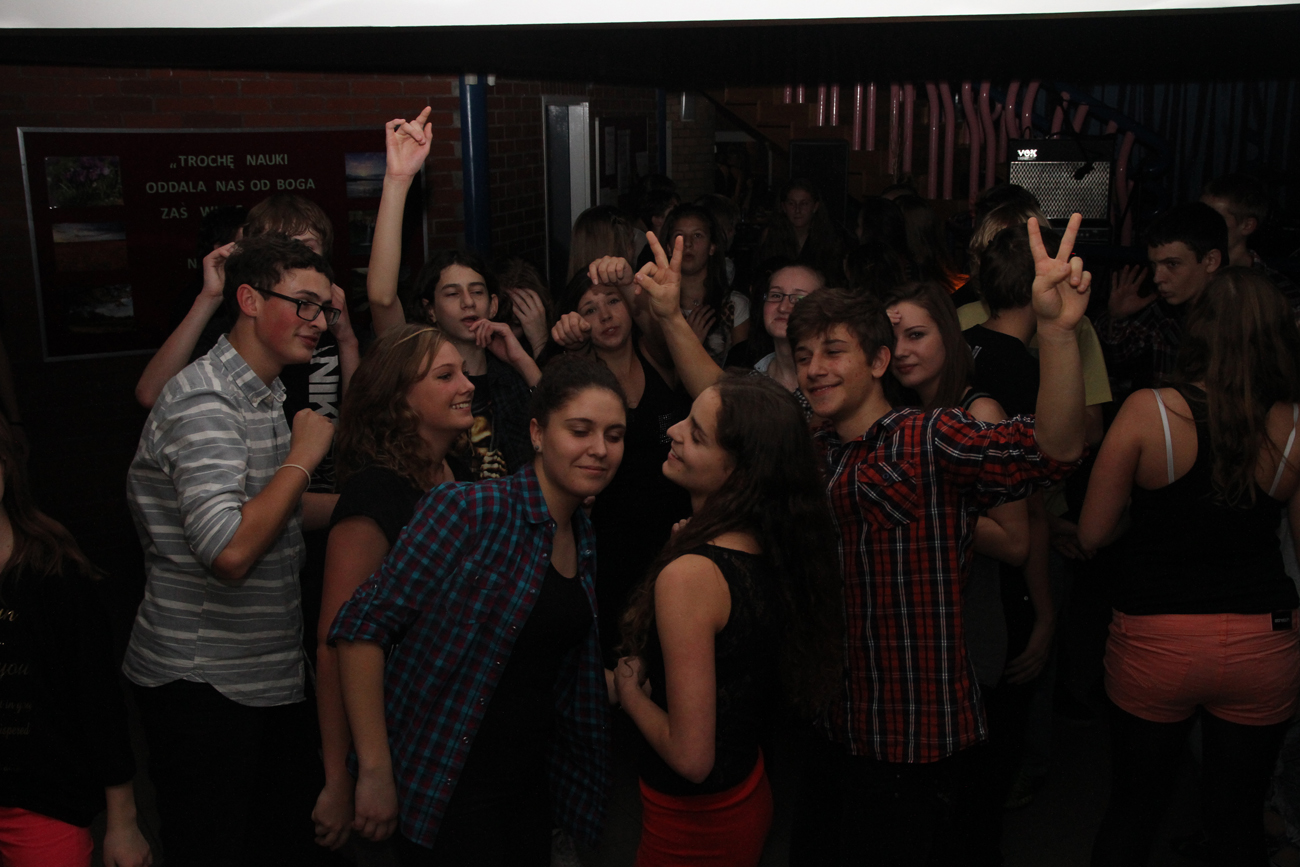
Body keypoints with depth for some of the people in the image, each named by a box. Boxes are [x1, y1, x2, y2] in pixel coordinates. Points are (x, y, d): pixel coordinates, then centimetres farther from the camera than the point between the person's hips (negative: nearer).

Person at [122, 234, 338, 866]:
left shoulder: (265, 395, 11)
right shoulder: (204, 401, -21)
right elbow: (231, 550, -33)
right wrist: (303, 456, -21)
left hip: (268, 678, 9)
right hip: (203, 688, -9)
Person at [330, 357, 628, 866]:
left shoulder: (582, 537, 5)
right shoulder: (469, 511, -19)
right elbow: (362, 627, -20)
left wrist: (627, 685, 3)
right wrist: (374, 772, -20)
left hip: (530, 784, 7)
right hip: (444, 790, -7)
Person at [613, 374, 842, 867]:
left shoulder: (689, 574, -31)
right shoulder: (772, 551, -8)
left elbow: (691, 756, -27)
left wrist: (629, 690, -12)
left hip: (697, 824, -7)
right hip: (752, 794, 7)